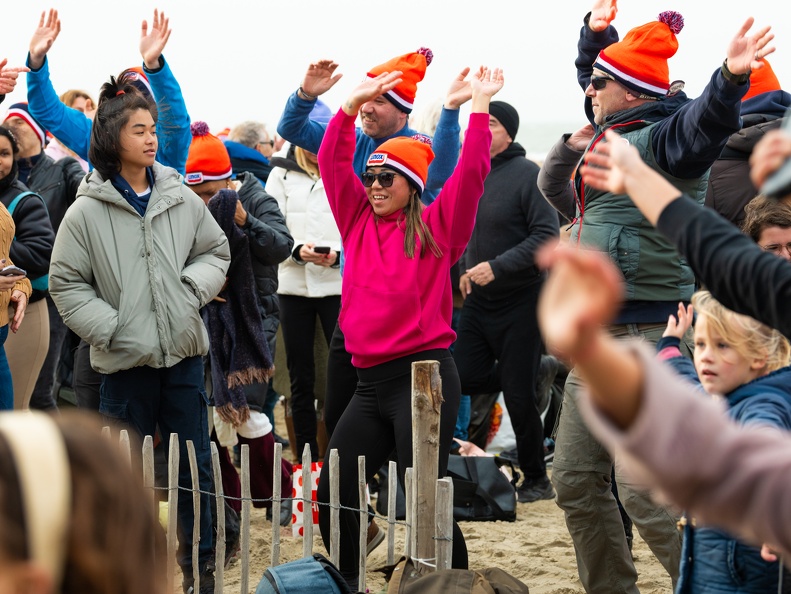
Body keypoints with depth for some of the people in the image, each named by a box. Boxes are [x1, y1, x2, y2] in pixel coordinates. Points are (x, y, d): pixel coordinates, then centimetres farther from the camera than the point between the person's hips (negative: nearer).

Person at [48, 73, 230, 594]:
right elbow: (67, 284, -3)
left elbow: (216, 251, 14)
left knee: (195, 467, 9)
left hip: (183, 354, 3)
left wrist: (193, 288, -5)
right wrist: (112, 330, -11)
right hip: (126, 361, -3)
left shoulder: (181, 199, 2)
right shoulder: (87, 211, -6)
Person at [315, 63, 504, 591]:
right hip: (371, 380, 6)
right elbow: (333, 161, 10)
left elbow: (471, 172, -10)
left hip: (423, 376, -6)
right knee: (333, 490, 5)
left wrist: (481, 103, -11)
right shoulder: (359, 220, 13)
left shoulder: (435, 228, -1)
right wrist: (353, 103, 3)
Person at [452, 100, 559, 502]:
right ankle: (537, 374, 28)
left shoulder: (527, 174, -13)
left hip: (520, 301, -7)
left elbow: (546, 236, -20)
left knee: (519, 395, -3)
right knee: (465, 379, 2)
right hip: (478, 301, 7)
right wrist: (463, 269, 5)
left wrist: (496, 267, -24)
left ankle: (536, 480, 12)